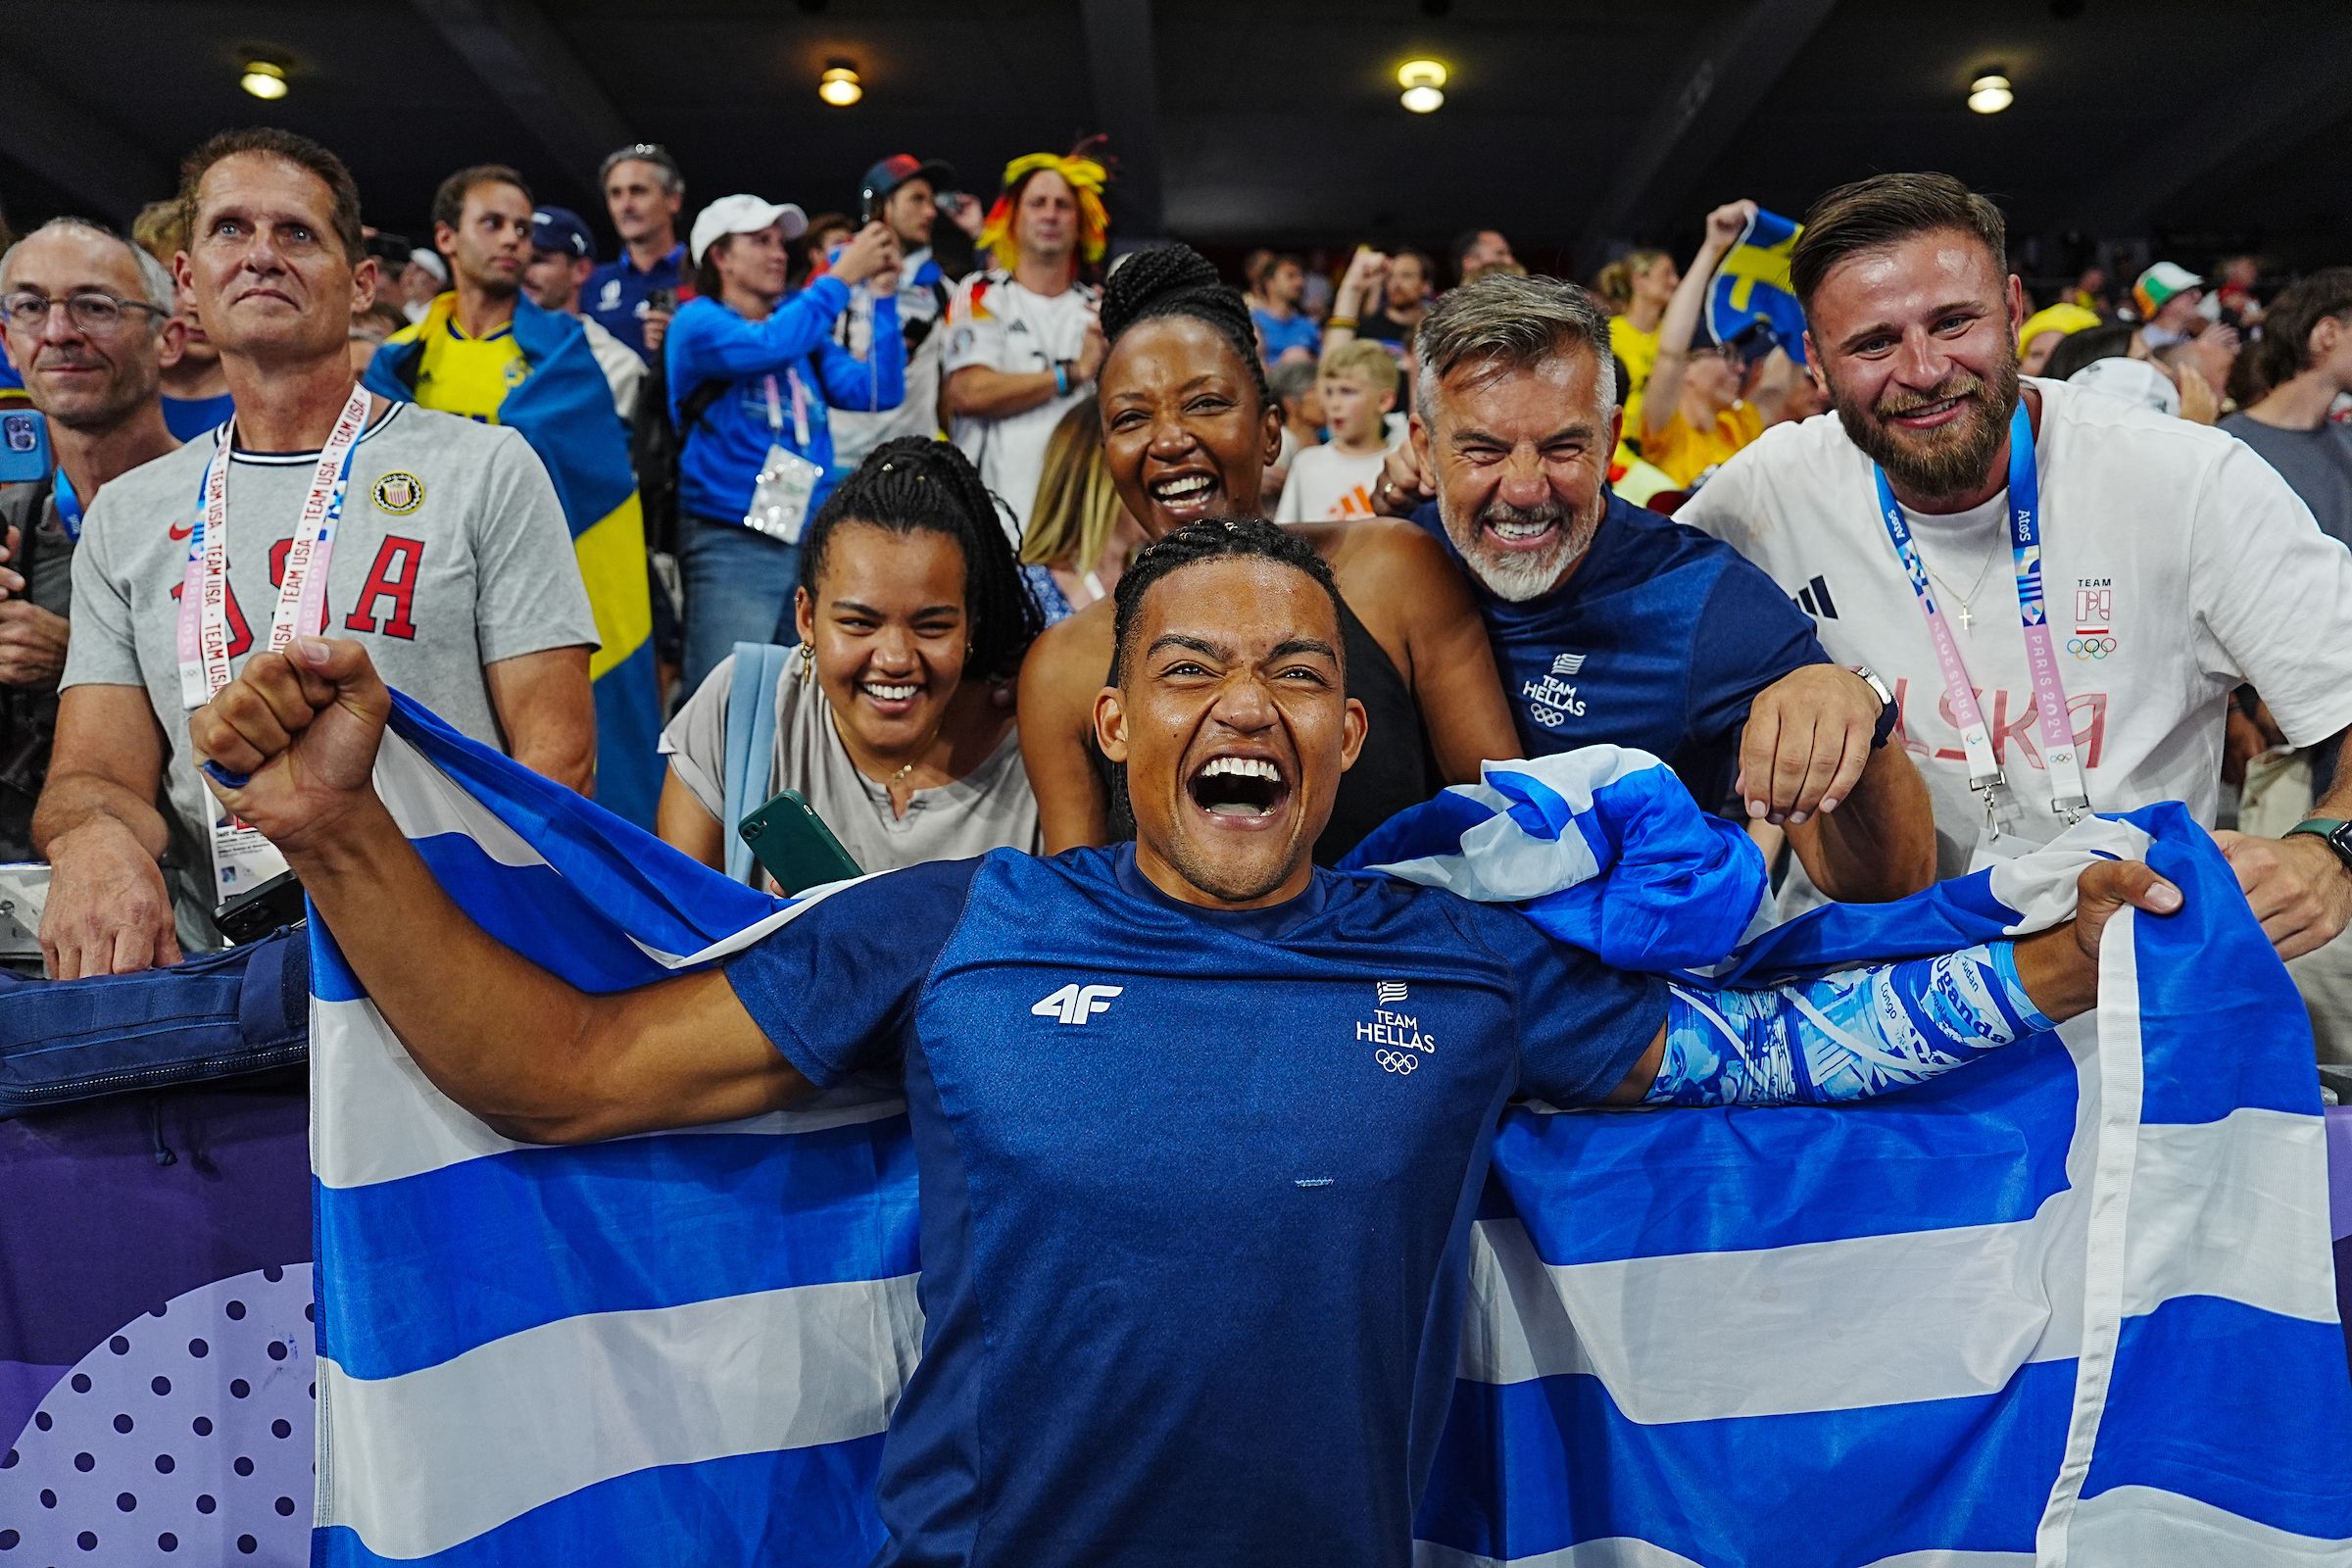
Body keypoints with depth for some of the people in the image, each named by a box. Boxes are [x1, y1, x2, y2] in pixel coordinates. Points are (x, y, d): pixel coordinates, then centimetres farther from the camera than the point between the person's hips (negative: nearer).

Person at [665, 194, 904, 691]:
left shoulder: (805, 333, 16)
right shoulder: (698, 322, 0)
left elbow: (877, 391, 5)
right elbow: (769, 346, -19)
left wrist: (882, 295, -2)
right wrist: (843, 275, -15)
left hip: (814, 539, 5)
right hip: (732, 546, -5)